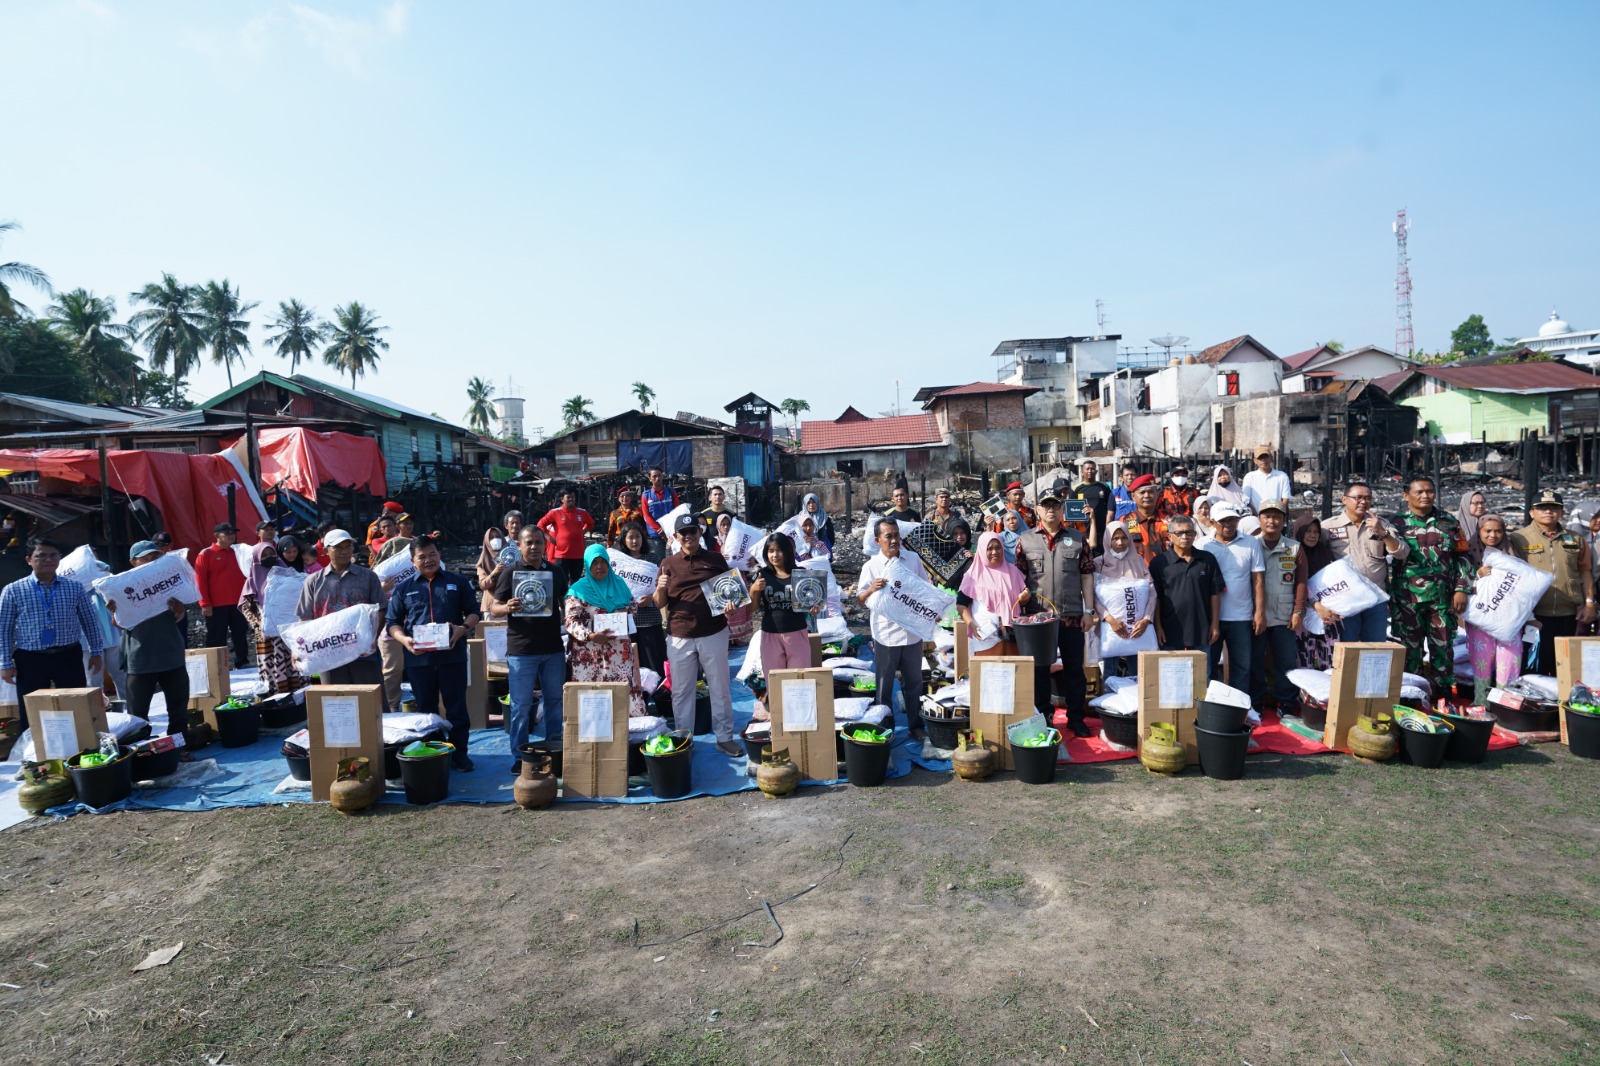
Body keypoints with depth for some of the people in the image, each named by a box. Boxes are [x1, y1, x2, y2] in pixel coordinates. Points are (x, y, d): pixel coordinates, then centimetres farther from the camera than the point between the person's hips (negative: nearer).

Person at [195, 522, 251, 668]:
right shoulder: (205, 554, -3)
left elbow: (243, 575, 19)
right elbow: (200, 580, -7)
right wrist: (205, 604, -12)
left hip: (238, 603, 5)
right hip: (217, 605, -5)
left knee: (240, 634, 10)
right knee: (217, 638, 0)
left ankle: (242, 663, 18)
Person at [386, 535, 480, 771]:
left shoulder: (458, 582, 7)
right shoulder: (403, 588, 9)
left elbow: (473, 612, 7)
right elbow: (393, 622, 9)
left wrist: (464, 628, -14)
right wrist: (404, 639, -11)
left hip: (452, 655, -1)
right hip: (418, 658, 1)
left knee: (457, 707, 3)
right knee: (426, 709, 11)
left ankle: (459, 753, 14)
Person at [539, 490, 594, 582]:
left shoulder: (582, 512, 6)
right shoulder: (555, 512, -4)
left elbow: (591, 523, 24)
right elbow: (541, 524, 1)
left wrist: (583, 532, 9)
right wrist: (550, 538, -4)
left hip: (578, 554, 3)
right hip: (561, 554, -3)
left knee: (576, 581, 11)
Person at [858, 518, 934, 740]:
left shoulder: (913, 559, 3)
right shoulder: (871, 566, -5)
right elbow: (860, 598, 0)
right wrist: (872, 589, -20)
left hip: (912, 630, 2)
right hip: (886, 633, -2)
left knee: (913, 681, 14)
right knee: (884, 683, 8)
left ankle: (915, 724, 27)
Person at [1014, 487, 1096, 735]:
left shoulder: (1077, 539, 5)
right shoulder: (1026, 540, 4)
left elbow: (1087, 575, 4)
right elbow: (1018, 574, 7)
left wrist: (1089, 610, -1)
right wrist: (1022, 593, -13)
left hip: (1072, 616, 0)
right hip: (1038, 615, 0)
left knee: (1074, 668, 8)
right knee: (1040, 668, 9)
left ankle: (1076, 718, 20)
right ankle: (1042, 717, 21)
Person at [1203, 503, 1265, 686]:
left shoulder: (1251, 543, 3)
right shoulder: (1203, 545, 0)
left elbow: (1258, 580, 2)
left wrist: (1260, 612, -3)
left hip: (1242, 617, 1)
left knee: (1242, 666, 7)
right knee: (1208, 664, 8)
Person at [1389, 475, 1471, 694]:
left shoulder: (1448, 521, 10)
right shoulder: (1397, 522, 3)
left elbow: (1461, 557, 11)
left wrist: (1461, 589, 2)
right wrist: (1388, 595, 0)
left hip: (1443, 597, 2)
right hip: (1408, 598, -2)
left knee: (1443, 646, 6)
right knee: (1410, 647, 3)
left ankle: (1444, 692, 15)